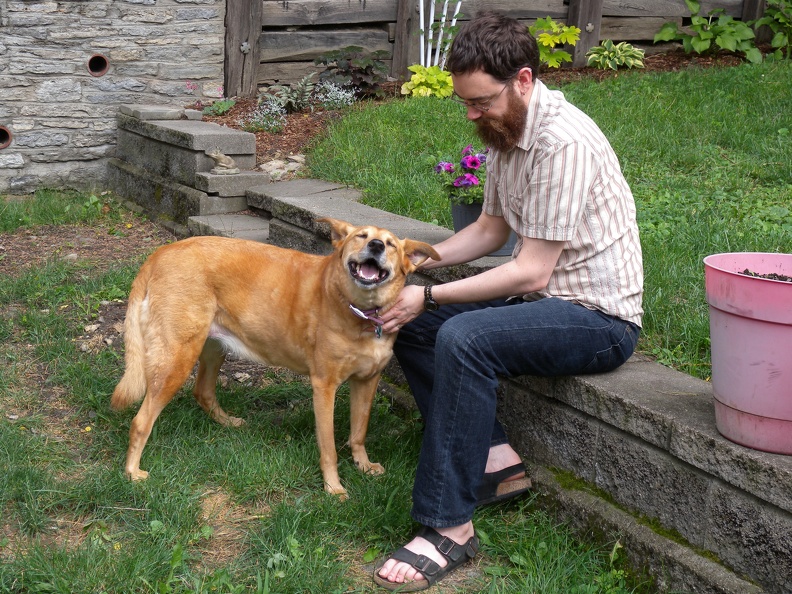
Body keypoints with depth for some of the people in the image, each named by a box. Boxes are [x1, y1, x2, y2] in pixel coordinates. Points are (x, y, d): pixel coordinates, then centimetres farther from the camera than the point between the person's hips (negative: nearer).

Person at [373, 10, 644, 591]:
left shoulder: (563, 142, -24)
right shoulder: (506, 131, 6)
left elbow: (531, 271, -25)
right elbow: (492, 228, 17)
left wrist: (429, 297, -22)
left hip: (599, 316, -10)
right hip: (542, 293, 10)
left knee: (463, 339, -32)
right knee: (410, 323, 3)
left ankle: (448, 527, -24)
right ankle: (495, 458, -1)